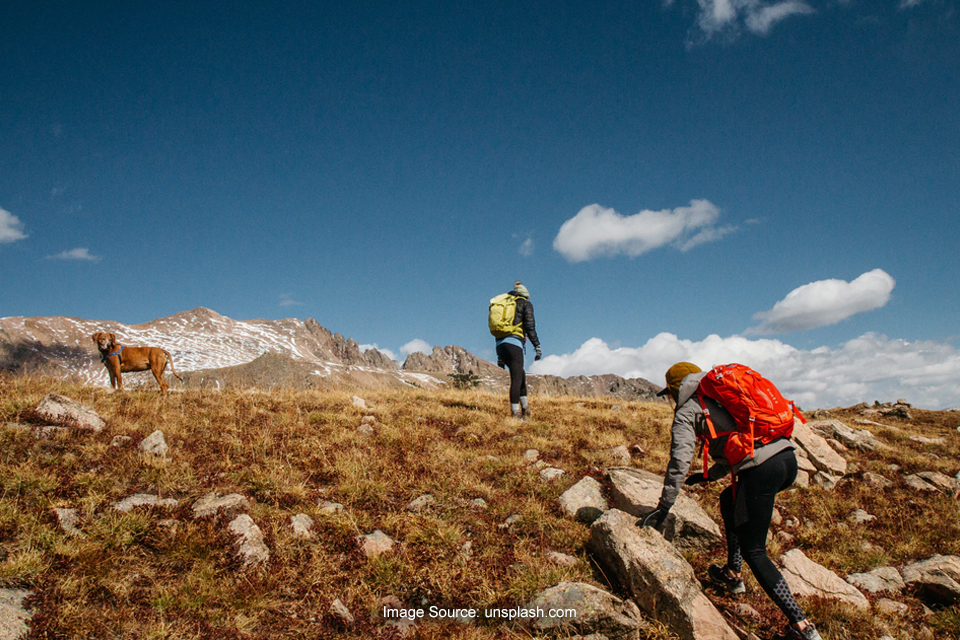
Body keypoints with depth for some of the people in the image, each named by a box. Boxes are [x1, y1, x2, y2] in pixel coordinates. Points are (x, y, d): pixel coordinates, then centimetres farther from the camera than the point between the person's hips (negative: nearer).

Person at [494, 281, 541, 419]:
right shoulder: (526, 304, 9)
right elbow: (530, 327, -5)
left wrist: (500, 356, 22)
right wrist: (537, 347, -3)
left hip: (500, 344, 7)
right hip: (514, 344, -7)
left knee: (521, 375, 18)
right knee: (516, 379, -4)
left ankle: (525, 407, 19)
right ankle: (515, 413, -5)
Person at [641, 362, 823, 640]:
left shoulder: (687, 410, 6)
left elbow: (679, 461, -4)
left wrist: (663, 507, 2)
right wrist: (708, 476, 43)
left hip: (762, 469, -8)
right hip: (787, 457, 8)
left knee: (753, 551, 2)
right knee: (729, 499, 30)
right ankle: (733, 576, 35)